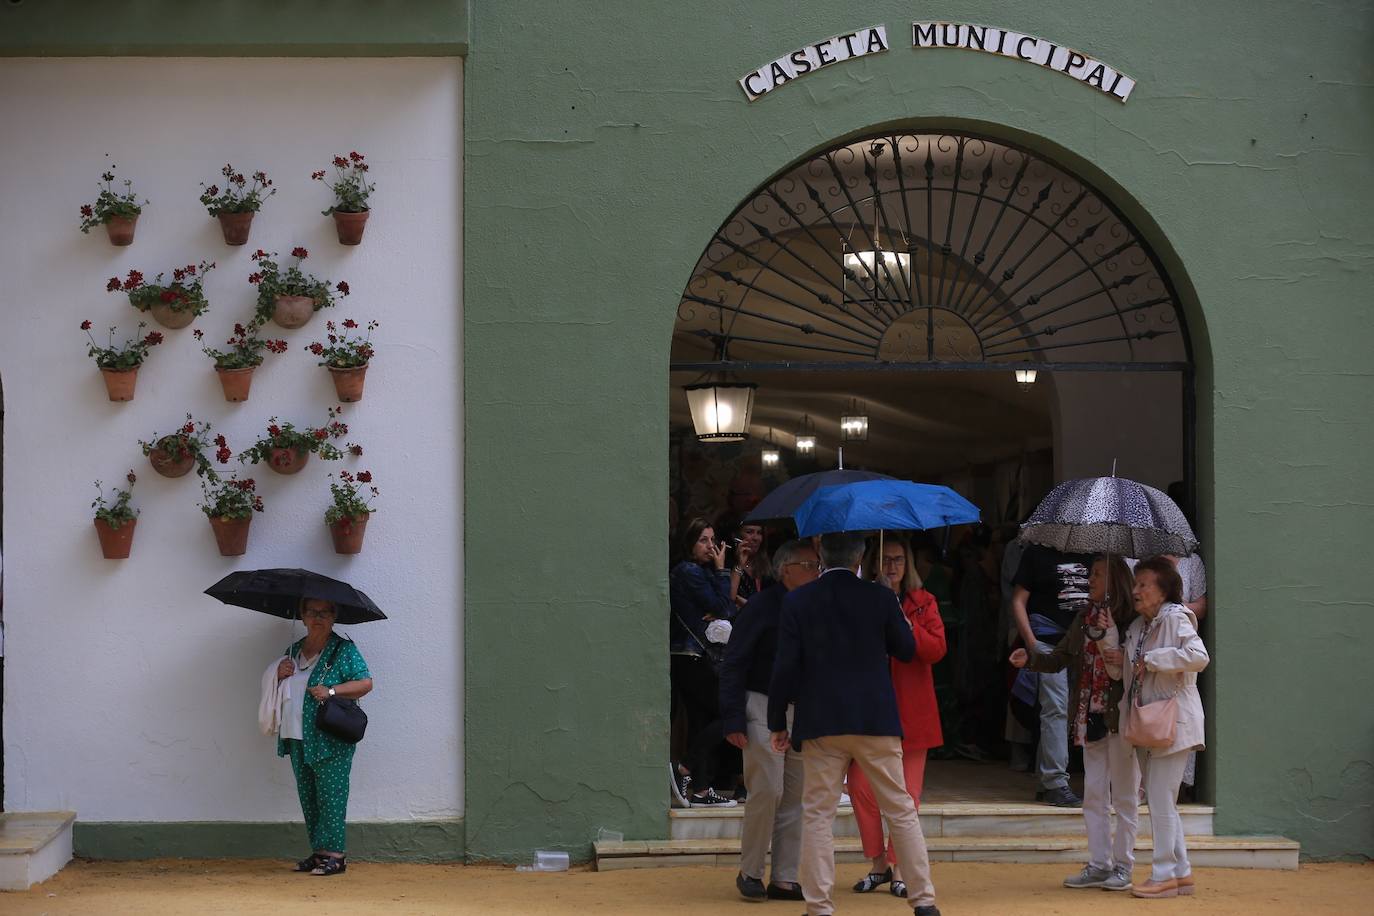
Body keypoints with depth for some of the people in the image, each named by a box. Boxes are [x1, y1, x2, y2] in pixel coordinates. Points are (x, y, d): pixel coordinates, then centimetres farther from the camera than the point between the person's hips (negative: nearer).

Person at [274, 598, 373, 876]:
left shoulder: (344, 650, -1)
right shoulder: (293, 651, 18)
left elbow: (366, 683, -7)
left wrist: (331, 691, -17)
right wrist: (280, 675, 3)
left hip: (330, 740, -7)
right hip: (298, 738, 7)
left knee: (331, 797, -8)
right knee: (308, 798, 9)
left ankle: (334, 854, -6)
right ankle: (318, 852, 14)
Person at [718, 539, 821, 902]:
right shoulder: (762, 606, -7)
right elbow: (733, 664, -7)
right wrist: (733, 719, -13)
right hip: (763, 708, -5)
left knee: (796, 796, 5)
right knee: (767, 790, -9)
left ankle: (784, 879, 12)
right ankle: (750, 872, 6)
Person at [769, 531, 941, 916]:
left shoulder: (797, 601, -2)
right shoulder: (881, 597, -2)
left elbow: (785, 666, -4)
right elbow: (906, 650, 8)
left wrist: (777, 723, 4)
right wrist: (898, 618, 27)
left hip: (820, 725, 0)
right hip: (877, 723, 1)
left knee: (818, 815, 5)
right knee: (901, 810, 9)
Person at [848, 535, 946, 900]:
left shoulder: (922, 602, 6)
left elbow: (937, 649, -5)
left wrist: (902, 622, -16)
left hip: (911, 711, 0)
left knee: (907, 793, 0)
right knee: (860, 785, -4)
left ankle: (899, 868, 9)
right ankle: (878, 864, 11)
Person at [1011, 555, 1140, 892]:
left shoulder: (1128, 622, -11)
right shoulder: (1084, 620, 11)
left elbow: (1119, 671, -15)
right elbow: (1059, 659, 12)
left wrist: (1109, 635, -24)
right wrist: (1030, 659, -3)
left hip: (1120, 717, -7)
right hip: (1091, 717, 7)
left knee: (1123, 794, 3)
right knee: (1094, 794, 10)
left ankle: (1123, 866, 10)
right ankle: (1099, 864, 16)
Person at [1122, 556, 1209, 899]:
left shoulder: (1175, 619, -11)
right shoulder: (1137, 627, 14)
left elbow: (1199, 656, -26)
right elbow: (1126, 674, 19)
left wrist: (1152, 660, -20)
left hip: (1174, 721, -9)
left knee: (1160, 800, -8)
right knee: (1160, 802, 13)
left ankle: (1165, 875, -2)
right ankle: (1181, 871, 20)